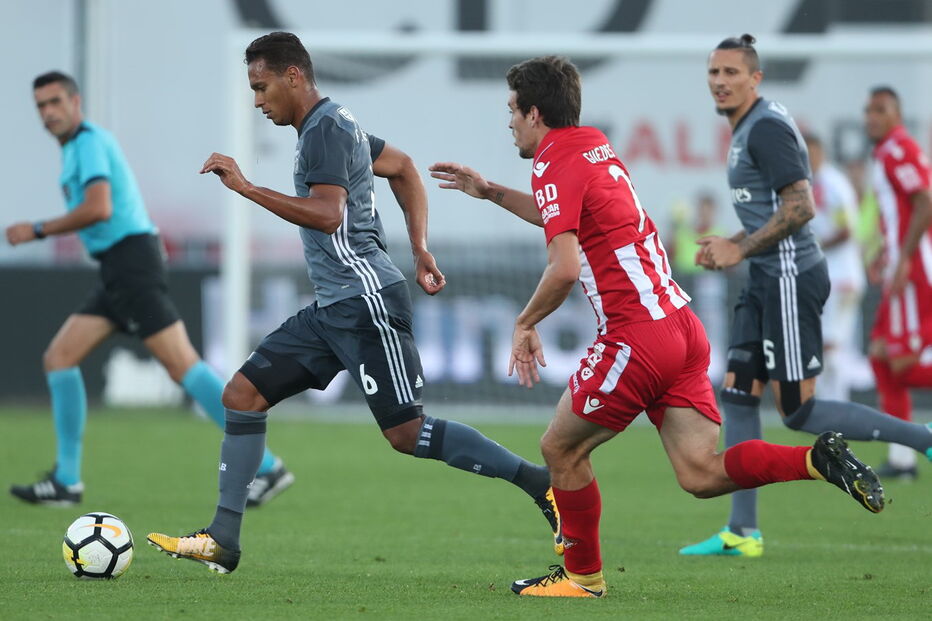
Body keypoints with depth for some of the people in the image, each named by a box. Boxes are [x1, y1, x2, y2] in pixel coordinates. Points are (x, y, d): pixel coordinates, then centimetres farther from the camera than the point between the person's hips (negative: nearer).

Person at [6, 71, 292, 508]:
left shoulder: (90, 141, -8)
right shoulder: (78, 147, 22)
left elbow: (99, 209, -21)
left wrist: (37, 230, -14)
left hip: (131, 262, -10)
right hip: (116, 274, 10)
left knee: (181, 365, -15)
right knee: (58, 358, 5)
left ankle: (265, 466, -17)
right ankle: (66, 481, 5)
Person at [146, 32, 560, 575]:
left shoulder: (326, 127, -13)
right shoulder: (331, 125, 18)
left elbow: (327, 214, -26)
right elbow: (403, 168, 29)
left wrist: (247, 188, -25)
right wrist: (421, 250, 23)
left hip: (367, 302, -10)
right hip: (333, 307, 10)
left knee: (406, 433, -11)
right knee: (243, 395, 5)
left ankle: (544, 483, -4)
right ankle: (223, 541, 5)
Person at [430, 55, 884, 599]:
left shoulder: (556, 164, -8)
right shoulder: (596, 146, 19)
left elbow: (565, 268, -20)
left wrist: (525, 324, -5)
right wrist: (490, 192, 39)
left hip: (638, 336, -9)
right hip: (683, 325, 9)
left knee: (562, 451, 8)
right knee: (701, 474, 1)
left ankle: (584, 575, 19)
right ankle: (820, 460, -13)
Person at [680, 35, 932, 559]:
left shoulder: (767, 127, -14)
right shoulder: (749, 127, 17)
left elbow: (800, 206, -22)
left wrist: (740, 250, -16)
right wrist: (733, 246, 13)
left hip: (790, 276, -10)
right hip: (769, 279, 10)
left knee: (799, 412, -8)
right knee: (738, 395, 6)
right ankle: (742, 533, 8)